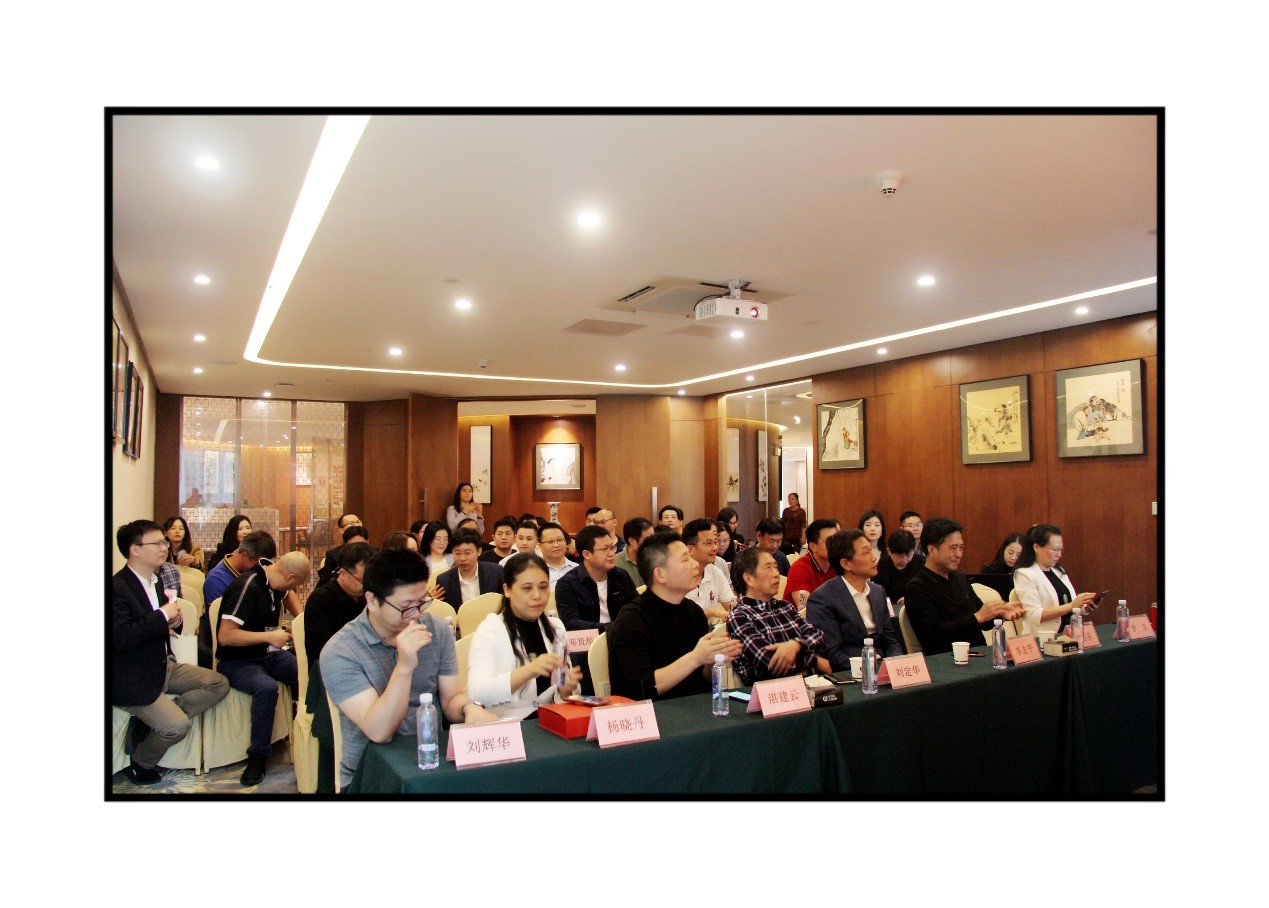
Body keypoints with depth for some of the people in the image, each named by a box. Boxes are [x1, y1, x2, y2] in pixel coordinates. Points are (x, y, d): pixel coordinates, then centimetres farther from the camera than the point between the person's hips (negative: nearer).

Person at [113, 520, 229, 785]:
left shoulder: (154, 581, 9)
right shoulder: (117, 587, -19)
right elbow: (121, 637, -31)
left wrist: (173, 620, 0)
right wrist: (162, 616, -22)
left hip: (164, 665, 9)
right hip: (134, 680, -9)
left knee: (219, 684, -1)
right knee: (178, 725, -19)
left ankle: (156, 722, 0)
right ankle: (140, 764, 10)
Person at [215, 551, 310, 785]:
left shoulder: (274, 581, 2)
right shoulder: (247, 586, -22)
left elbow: (287, 596, 27)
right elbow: (225, 636, -26)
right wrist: (269, 637, -22)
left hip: (270, 654, 7)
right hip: (238, 661, -7)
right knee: (266, 687, -36)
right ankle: (257, 757, -18)